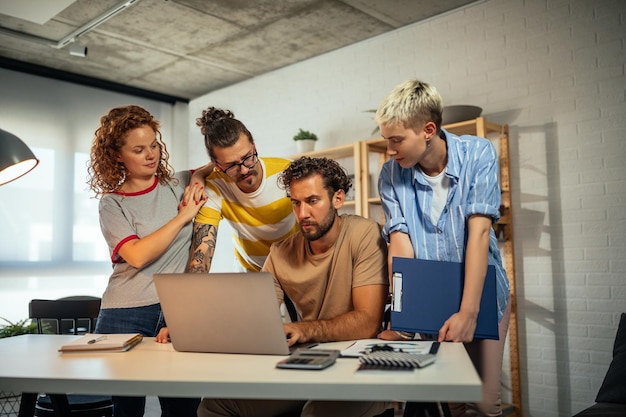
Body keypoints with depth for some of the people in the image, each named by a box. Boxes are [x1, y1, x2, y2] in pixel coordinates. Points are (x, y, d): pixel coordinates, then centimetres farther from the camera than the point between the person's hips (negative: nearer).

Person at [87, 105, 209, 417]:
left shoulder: (179, 185, 7)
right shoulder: (112, 204, 1)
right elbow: (138, 255, -15)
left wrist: (198, 179, 2)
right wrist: (183, 216, -10)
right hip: (127, 317, -1)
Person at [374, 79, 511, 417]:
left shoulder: (478, 155, -13)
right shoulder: (391, 174, -8)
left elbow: (479, 233, -20)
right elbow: (400, 244, -13)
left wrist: (468, 312, -26)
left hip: (482, 294, -1)